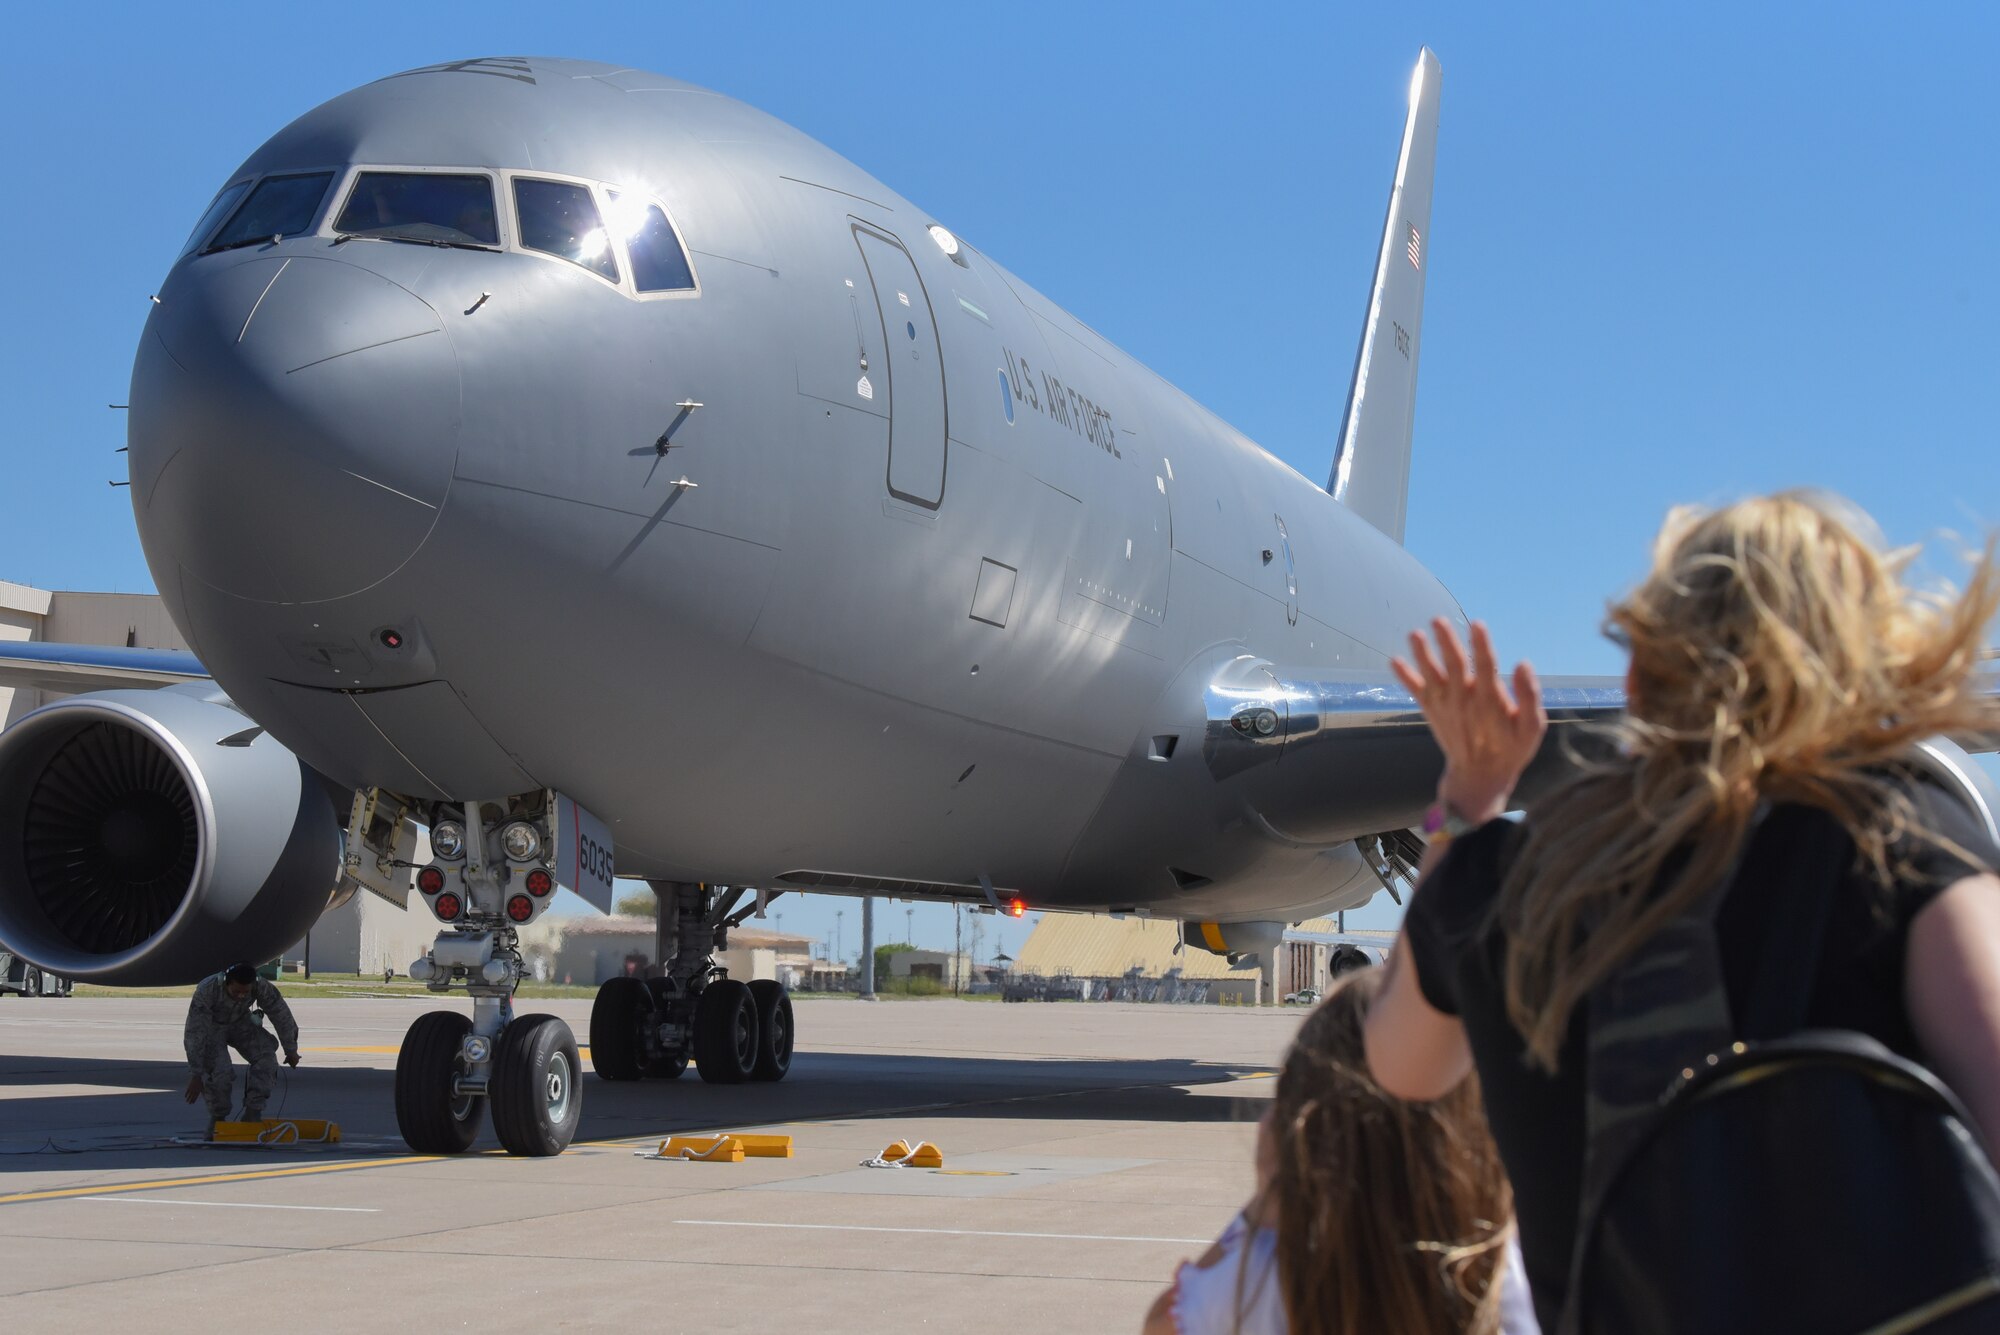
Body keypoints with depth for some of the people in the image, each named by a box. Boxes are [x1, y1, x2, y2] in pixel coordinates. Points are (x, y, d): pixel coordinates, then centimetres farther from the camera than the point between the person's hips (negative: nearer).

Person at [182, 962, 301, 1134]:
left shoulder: (261, 987, -28)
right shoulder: (206, 990, -37)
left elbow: (281, 1014, -13)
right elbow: (195, 1034, -35)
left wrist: (291, 1049, -2)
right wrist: (196, 1074, -35)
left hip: (240, 1023, 3)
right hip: (211, 1027, -3)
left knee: (266, 1057, -19)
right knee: (219, 1070, -24)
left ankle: (252, 1113, -8)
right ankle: (217, 1118, 1)